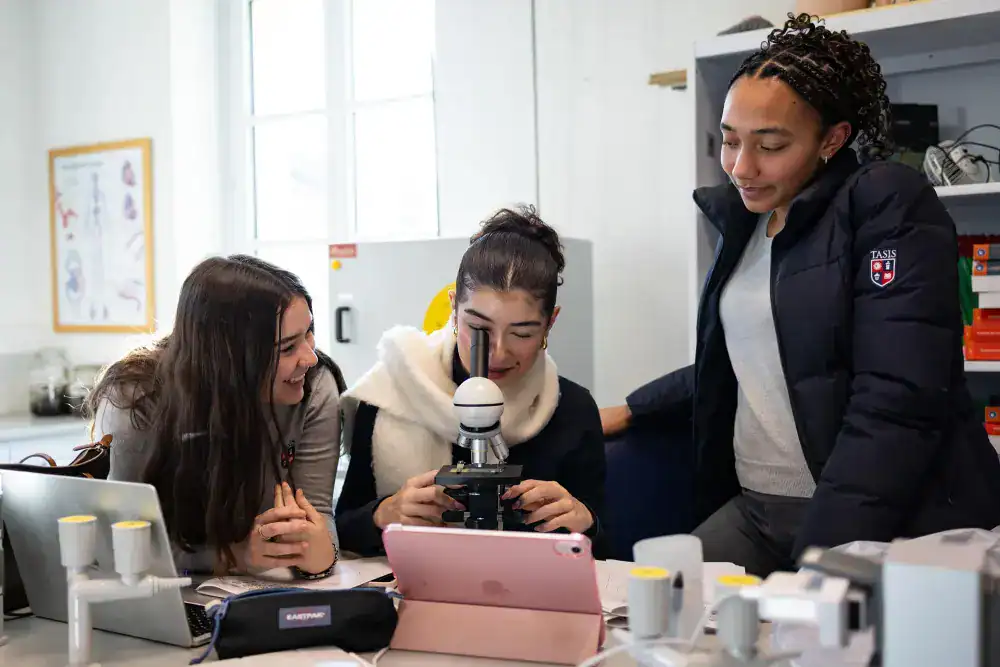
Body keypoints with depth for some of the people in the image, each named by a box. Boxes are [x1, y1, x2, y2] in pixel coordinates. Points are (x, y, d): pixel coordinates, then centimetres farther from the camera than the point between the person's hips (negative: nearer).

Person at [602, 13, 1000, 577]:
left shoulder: (890, 205, -9)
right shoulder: (746, 220, 12)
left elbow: (895, 404, -19)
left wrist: (819, 566, -25)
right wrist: (630, 410, 24)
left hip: (893, 524, -6)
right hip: (756, 510, 6)